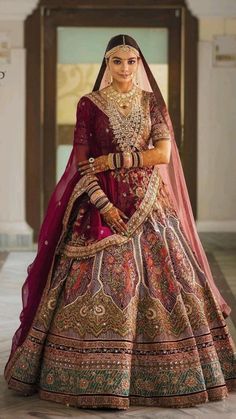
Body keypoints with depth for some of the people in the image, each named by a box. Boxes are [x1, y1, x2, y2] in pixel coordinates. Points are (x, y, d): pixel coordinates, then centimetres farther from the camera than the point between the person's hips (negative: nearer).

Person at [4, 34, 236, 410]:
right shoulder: (89, 104, 2)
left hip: (148, 203, 2)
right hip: (100, 202, -2)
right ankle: (96, 380, -1)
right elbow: (81, 162, -3)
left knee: (160, 279, -1)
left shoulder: (152, 101, 8)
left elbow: (163, 153, -3)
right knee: (99, 286, -8)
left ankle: (158, 373, 12)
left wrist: (113, 160, -10)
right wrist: (103, 203, -14)